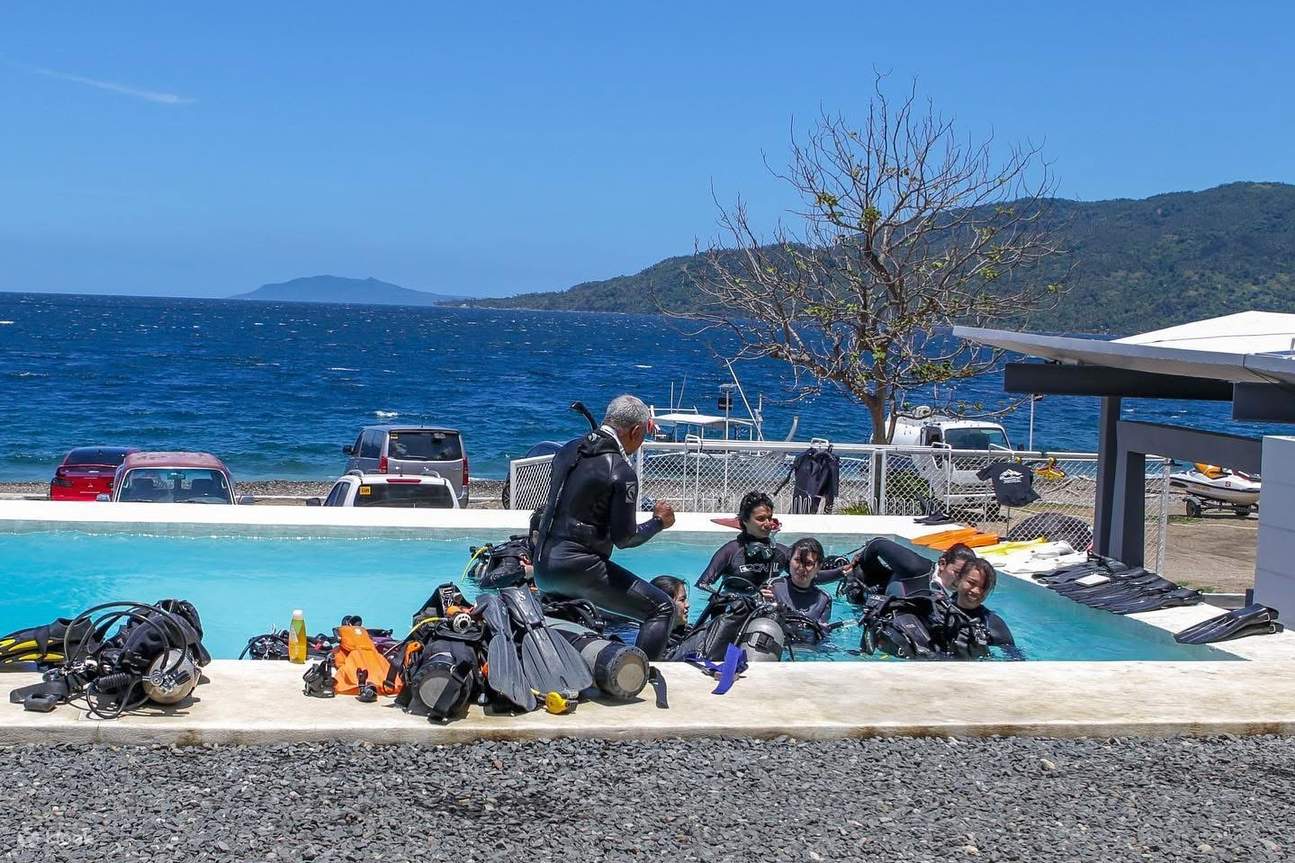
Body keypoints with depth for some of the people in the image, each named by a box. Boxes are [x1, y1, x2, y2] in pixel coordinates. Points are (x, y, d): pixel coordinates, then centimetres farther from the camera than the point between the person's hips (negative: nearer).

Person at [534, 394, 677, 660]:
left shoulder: (569, 450, 9)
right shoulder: (622, 473, -13)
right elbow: (624, 538, -10)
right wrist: (658, 522, 5)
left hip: (543, 567, 8)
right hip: (579, 567, -8)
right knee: (662, 608, -3)